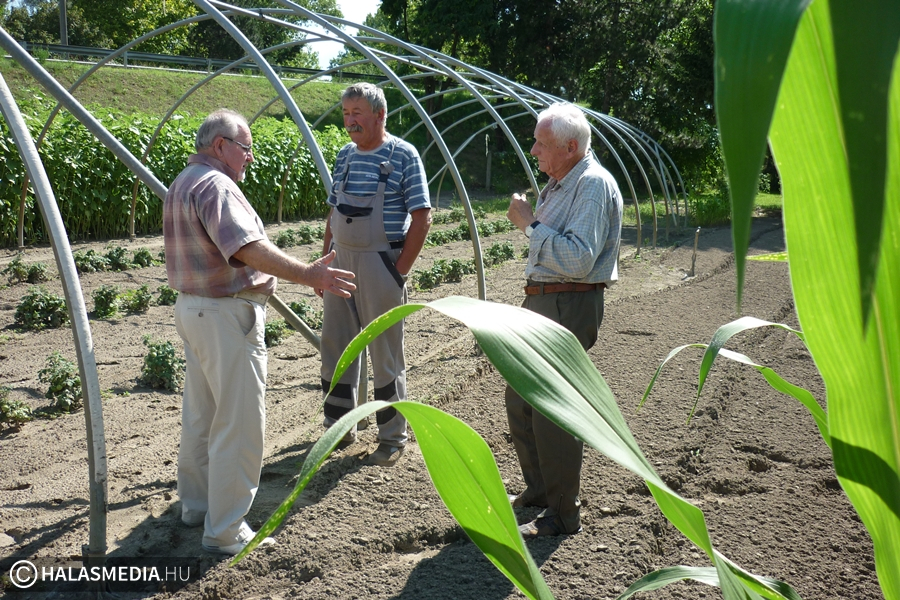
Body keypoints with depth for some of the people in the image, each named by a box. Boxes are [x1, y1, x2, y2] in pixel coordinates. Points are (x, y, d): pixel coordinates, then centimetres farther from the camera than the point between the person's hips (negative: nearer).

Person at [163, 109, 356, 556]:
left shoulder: (182, 184, 16)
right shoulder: (215, 185, -18)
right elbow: (247, 247, -31)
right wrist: (307, 275, -35)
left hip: (192, 308, 11)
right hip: (226, 316, -11)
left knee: (199, 414, 20)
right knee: (238, 424, -4)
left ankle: (195, 505, 34)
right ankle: (226, 531, 4)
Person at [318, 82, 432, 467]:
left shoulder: (403, 156, -7)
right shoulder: (344, 155, 11)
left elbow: (422, 217, -10)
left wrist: (401, 270, -14)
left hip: (380, 264, -6)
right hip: (340, 262, 6)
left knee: (385, 355, 3)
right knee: (334, 349, 11)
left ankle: (392, 438, 17)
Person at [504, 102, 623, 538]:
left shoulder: (594, 185, -16)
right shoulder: (559, 183, 15)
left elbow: (579, 260, -27)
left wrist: (530, 224, -21)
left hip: (569, 306, -10)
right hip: (540, 302, 10)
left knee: (553, 412, -5)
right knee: (520, 401, 15)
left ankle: (562, 514, 9)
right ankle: (538, 491, 32)